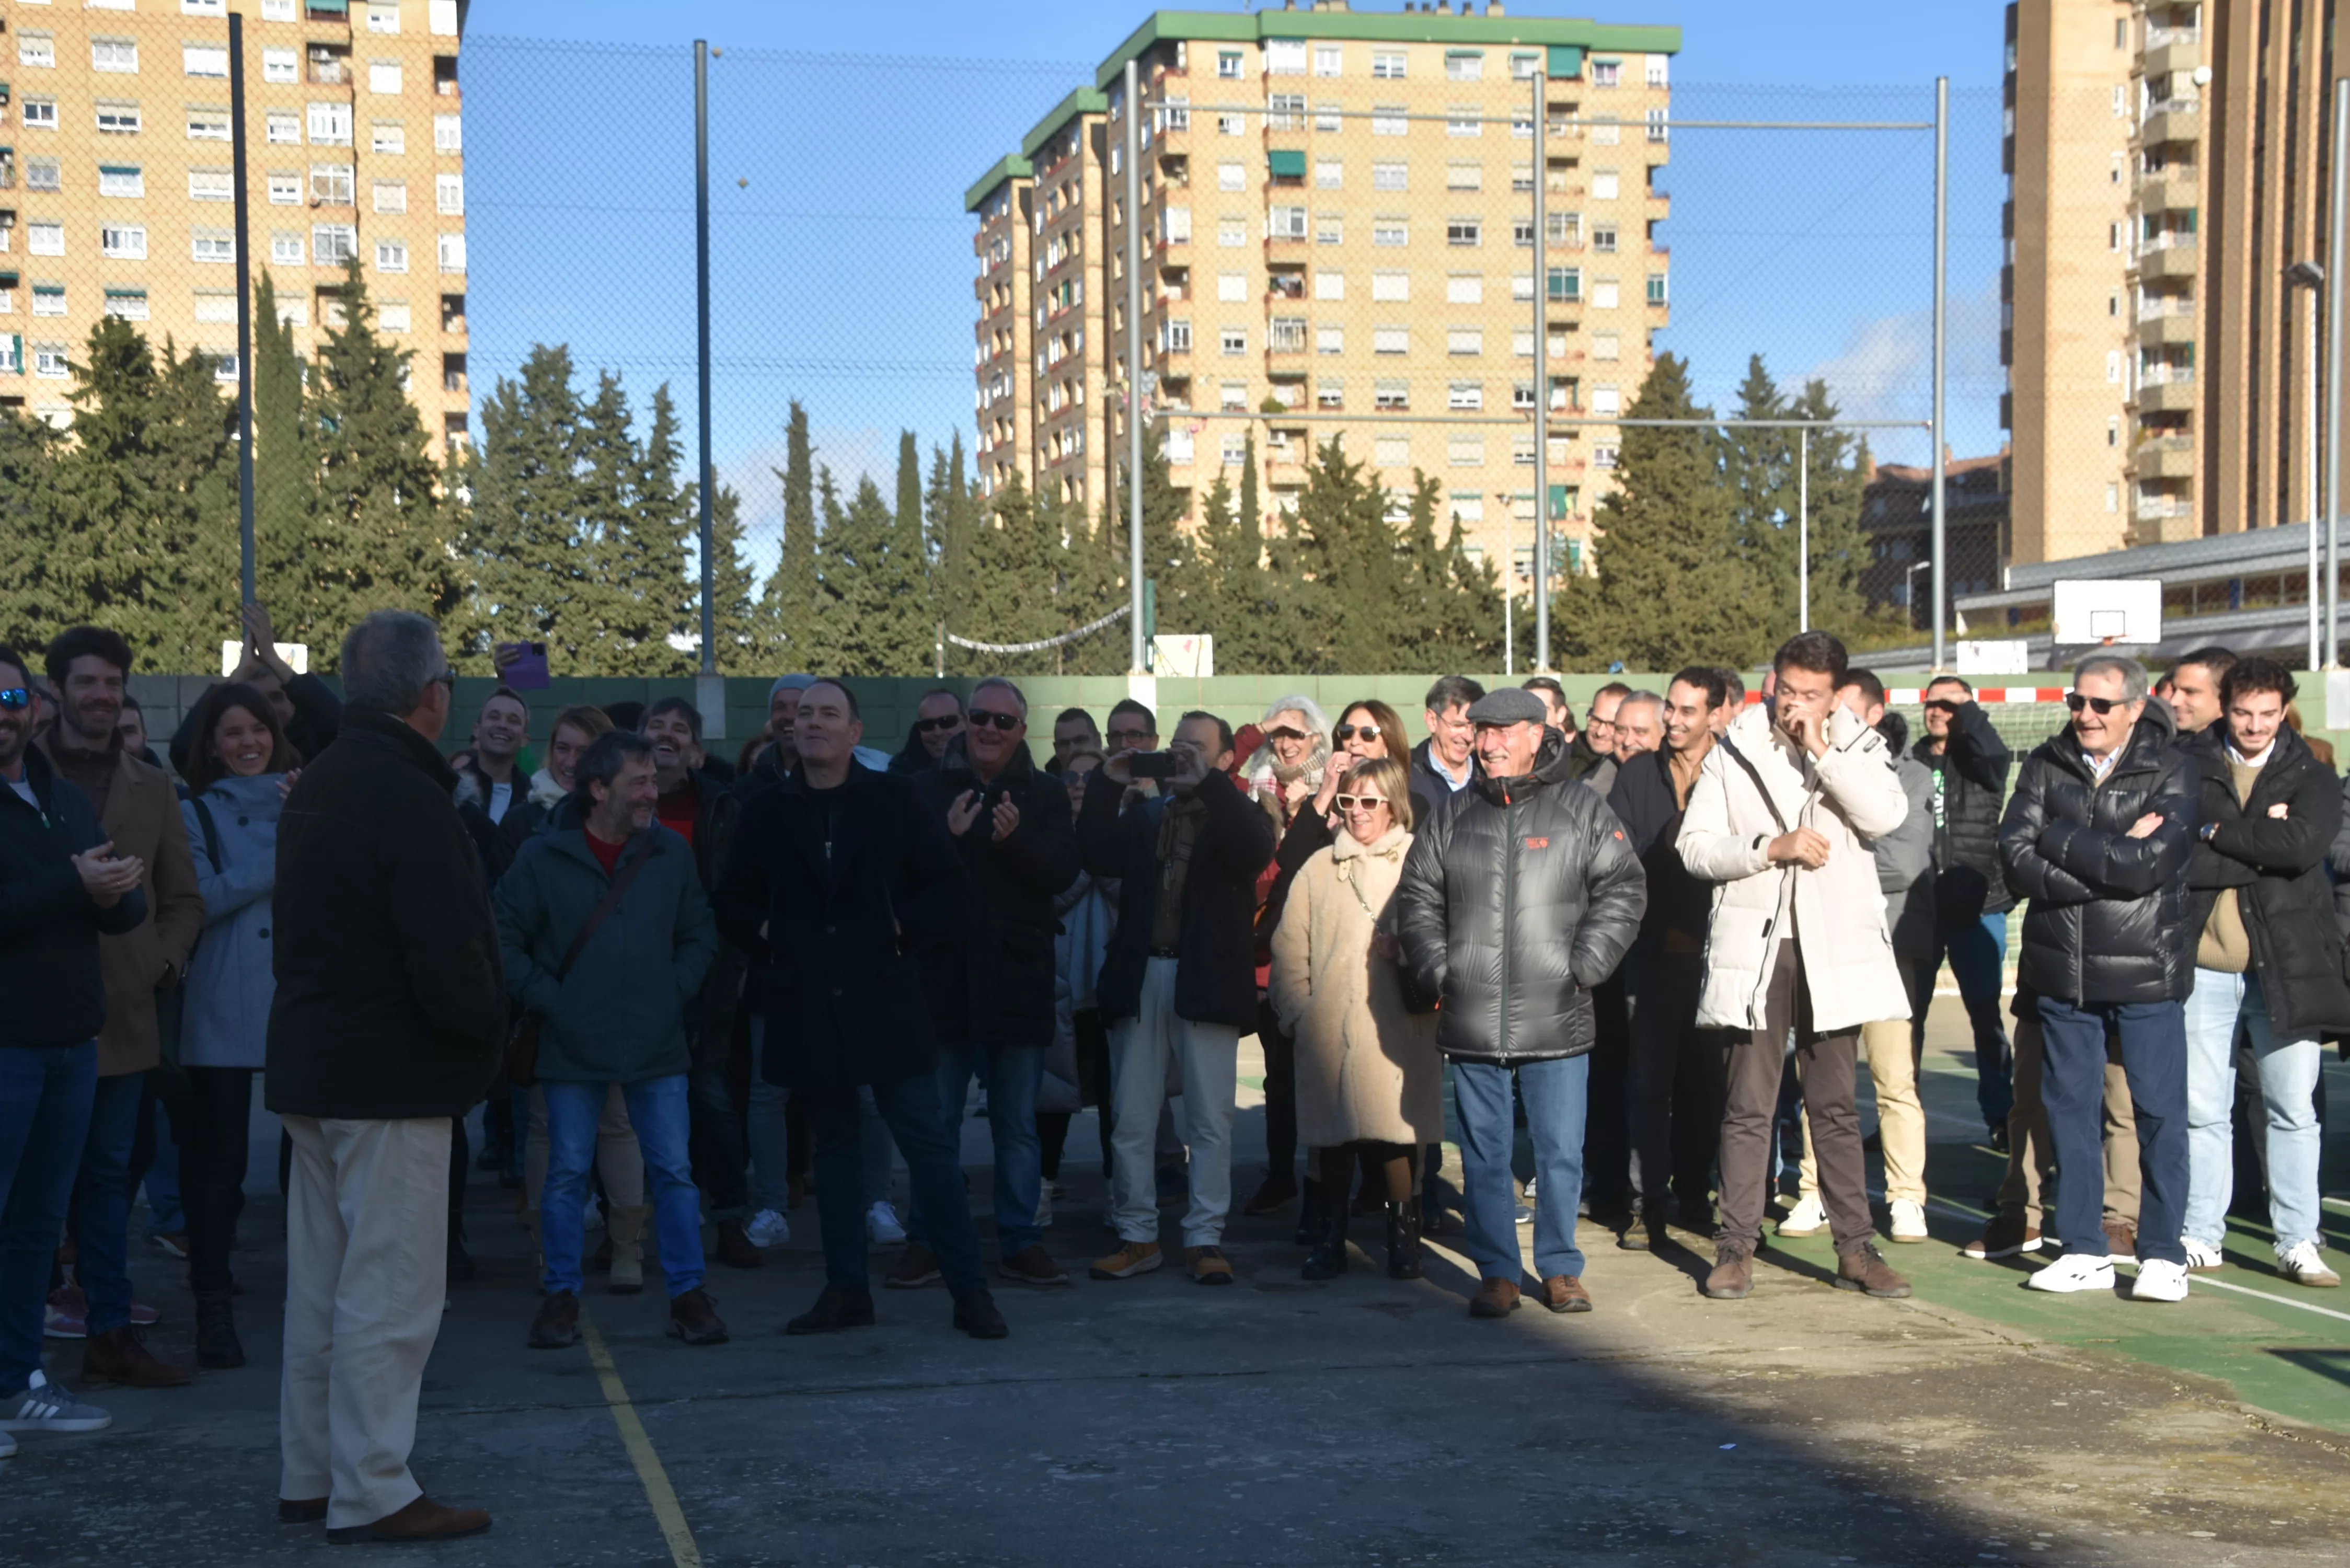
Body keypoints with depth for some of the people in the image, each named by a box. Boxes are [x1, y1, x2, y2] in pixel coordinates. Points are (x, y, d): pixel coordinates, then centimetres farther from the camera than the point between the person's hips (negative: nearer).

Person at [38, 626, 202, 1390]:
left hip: (123, 1017, 3)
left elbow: (184, 900, 14)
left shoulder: (152, 790, 12)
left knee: (108, 1175, 8)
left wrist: (161, 963, -1)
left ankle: (110, 1333, 14)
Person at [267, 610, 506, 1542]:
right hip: (394, 1078, -10)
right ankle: (371, 1493, 2)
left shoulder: (315, 789, 11)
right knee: (389, 1292, -3)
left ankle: (311, 1475, 24)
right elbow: (449, 960, -24)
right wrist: (488, 1021, -4)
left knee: (321, 1284, 15)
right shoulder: (410, 800, -19)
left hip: (313, 1068, 10)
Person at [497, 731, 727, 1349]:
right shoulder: (543, 857, -6)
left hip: (656, 1043, 2)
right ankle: (561, 1296, 18)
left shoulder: (671, 852, 1)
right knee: (566, 1175, 6)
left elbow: (700, 935, 12)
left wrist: (676, 990, 0)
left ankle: (687, 1294, 14)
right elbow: (505, 938, -2)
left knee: (674, 1172, 3)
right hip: (573, 1045, -2)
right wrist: (544, 998, -7)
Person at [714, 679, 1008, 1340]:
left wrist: (906, 932, -8)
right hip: (808, 1005, 2)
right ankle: (846, 1289, 19)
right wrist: (765, 938, -1)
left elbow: (946, 886, 5)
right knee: (835, 1144, 11)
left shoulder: (894, 799, 2)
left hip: (885, 1000, -2)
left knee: (928, 1138, -2)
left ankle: (969, 1289, 4)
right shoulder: (766, 811, 7)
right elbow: (731, 904, 16)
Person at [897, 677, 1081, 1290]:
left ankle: (1020, 1243, 15)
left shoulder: (1045, 796, 6)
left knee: (1018, 1126, 7)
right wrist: (947, 836, -20)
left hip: (1016, 980, 1)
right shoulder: (924, 790, 3)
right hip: (943, 979, -1)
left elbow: (1064, 872, -6)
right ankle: (927, 1243, 14)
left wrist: (1015, 840, -22)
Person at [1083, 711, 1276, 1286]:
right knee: (1131, 1120, 5)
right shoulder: (1145, 815, 15)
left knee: (1210, 1121, 1)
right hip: (1141, 979, 3)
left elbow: (1256, 852, -17)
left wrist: (1207, 785, -19)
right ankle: (1137, 1236, 13)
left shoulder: (1236, 817, 6)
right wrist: (1108, 785, -4)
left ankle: (1205, 1239, 8)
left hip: (1206, 980, -3)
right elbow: (1099, 857, 1)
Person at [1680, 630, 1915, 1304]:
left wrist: (1820, 749, -12)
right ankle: (1736, 1249, 7)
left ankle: (1856, 1248, 14)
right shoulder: (1734, 753, 5)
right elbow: (1695, 846, 0)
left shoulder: (1858, 748, 6)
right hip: (1754, 949, -1)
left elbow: (1886, 815, -13)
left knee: (1836, 1106, 9)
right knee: (1749, 1106, 0)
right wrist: (1771, 847, -12)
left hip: (1834, 949, 1)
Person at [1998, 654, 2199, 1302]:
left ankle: (2163, 1254, 11)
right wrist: (2114, 856, -14)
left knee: (2159, 1110, 0)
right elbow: (2016, 862, -6)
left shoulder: (2172, 772, -3)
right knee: (2070, 1106, 7)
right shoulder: (2045, 765, 6)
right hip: (2063, 969, 3)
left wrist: (2062, 841, -12)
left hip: (2146, 971, -3)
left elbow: (2151, 864, -17)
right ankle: (2086, 1251, 17)